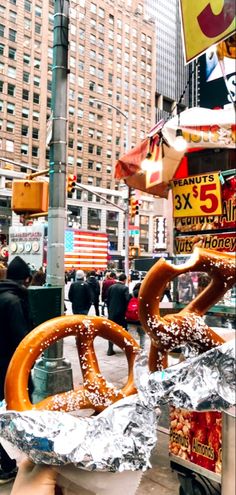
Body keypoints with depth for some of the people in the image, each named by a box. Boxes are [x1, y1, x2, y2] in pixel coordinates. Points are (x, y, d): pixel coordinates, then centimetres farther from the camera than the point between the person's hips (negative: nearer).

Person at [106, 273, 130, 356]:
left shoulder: (111, 287, 4)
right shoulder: (125, 288, -10)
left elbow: (108, 300, 7)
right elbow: (127, 300, -16)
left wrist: (109, 311, 14)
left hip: (112, 313, 4)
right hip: (121, 313, -4)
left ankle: (110, 349, 6)